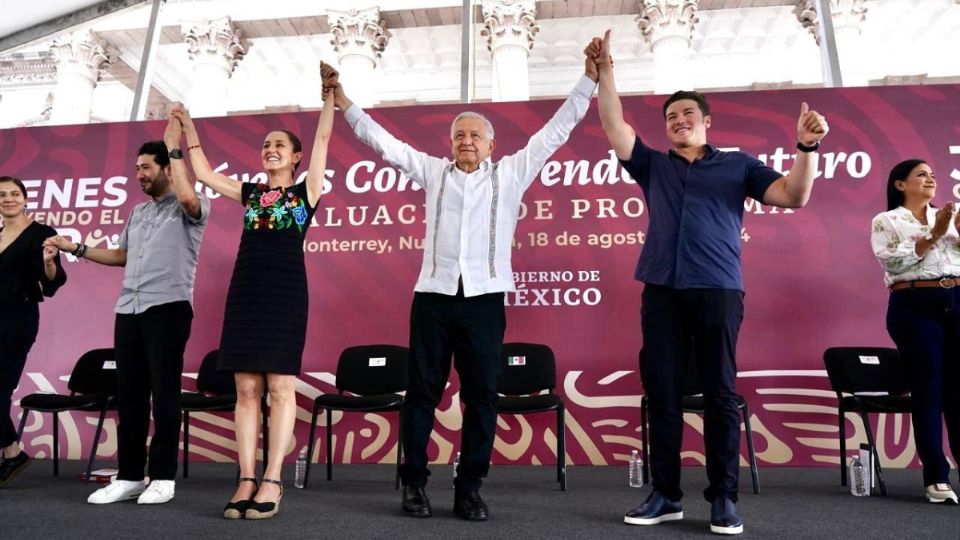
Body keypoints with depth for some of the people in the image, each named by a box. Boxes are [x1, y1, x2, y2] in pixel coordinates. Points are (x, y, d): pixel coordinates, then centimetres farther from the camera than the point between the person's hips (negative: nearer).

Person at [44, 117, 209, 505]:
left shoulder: (190, 208, 0)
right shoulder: (137, 213, 23)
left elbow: (188, 197, -25)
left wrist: (174, 148, -16)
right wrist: (76, 248, 23)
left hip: (168, 308, -7)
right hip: (128, 310, 7)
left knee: (164, 392, -4)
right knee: (128, 393, 7)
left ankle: (163, 477, 4)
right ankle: (129, 476, 15)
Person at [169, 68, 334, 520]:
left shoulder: (306, 189, 7)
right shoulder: (249, 192, 19)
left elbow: (324, 136, 4)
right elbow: (205, 175, 26)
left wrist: (330, 93, 6)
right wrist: (190, 131, 29)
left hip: (286, 291, -4)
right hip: (245, 290, 5)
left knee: (280, 387, -5)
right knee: (246, 389, 2)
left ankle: (272, 482, -1)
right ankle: (247, 480, 6)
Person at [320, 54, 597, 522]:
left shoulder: (511, 173, 11)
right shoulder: (433, 171, 15)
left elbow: (556, 131, 9)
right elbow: (382, 141, 16)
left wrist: (590, 79, 5)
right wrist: (342, 100, 14)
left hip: (485, 298, -1)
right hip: (433, 295, 1)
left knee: (481, 395, 3)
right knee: (422, 391, 5)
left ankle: (469, 488, 14)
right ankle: (414, 482, 17)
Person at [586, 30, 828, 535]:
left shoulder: (737, 164, 13)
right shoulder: (653, 166, 17)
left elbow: (794, 195, 4)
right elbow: (614, 125, 11)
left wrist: (807, 146, -10)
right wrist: (605, 69, 6)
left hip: (718, 289, -2)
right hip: (661, 291, 2)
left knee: (720, 393, 0)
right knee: (661, 393, 3)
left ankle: (723, 498, 10)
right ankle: (665, 494, 13)